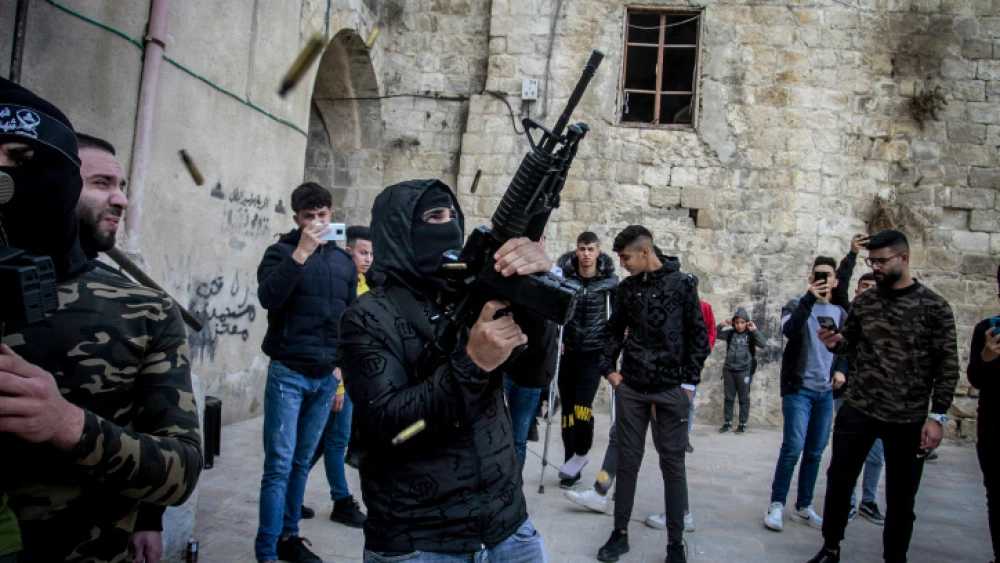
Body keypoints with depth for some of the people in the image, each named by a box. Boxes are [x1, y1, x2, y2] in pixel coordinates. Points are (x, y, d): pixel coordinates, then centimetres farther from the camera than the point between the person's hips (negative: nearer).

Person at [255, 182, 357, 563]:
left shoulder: (344, 261, 12)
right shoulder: (282, 251, -1)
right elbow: (268, 297, -19)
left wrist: (341, 363, 11)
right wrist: (301, 253, -23)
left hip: (325, 378, 4)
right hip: (288, 373, -4)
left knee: (302, 463, 12)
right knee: (279, 466, -4)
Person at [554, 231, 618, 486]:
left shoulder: (609, 280, -4)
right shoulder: (564, 276, -4)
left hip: (595, 353, -2)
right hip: (569, 351, 2)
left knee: (581, 408, -14)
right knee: (567, 410, 6)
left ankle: (581, 453, 13)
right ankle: (572, 464, 21)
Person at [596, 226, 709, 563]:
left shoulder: (682, 283, -4)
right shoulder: (627, 288, 6)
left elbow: (698, 336, -3)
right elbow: (613, 331, 16)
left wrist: (689, 383, -7)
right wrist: (608, 369, 4)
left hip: (671, 390, -3)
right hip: (631, 388, 3)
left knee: (673, 464, 5)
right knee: (628, 460, 9)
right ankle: (620, 533, 21)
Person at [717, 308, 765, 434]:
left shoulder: (750, 335, -3)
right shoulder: (730, 333, 3)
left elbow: (762, 344, -15)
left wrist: (755, 330, -18)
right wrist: (721, 325, -10)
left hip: (744, 370, -3)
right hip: (729, 369, 3)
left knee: (744, 398, 6)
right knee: (729, 397, 9)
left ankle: (743, 424, 14)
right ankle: (728, 423, 17)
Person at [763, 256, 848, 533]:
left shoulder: (840, 313, 14)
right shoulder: (796, 305, 0)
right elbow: (789, 331, -21)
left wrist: (840, 370, 1)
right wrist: (810, 298, -27)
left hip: (826, 392, 5)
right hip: (799, 388, -5)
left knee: (815, 452, 7)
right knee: (793, 447, -12)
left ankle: (803, 507, 18)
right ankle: (776, 504, -1)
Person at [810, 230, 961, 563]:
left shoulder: (934, 307, -5)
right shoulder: (864, 301, 5)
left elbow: (947, 366, -5)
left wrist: (937, 415, -10)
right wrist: (834, 343, -10)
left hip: (907, 420, -3)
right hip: (857, 411, 3)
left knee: (901, 497, 9)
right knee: (838, 482, 9)